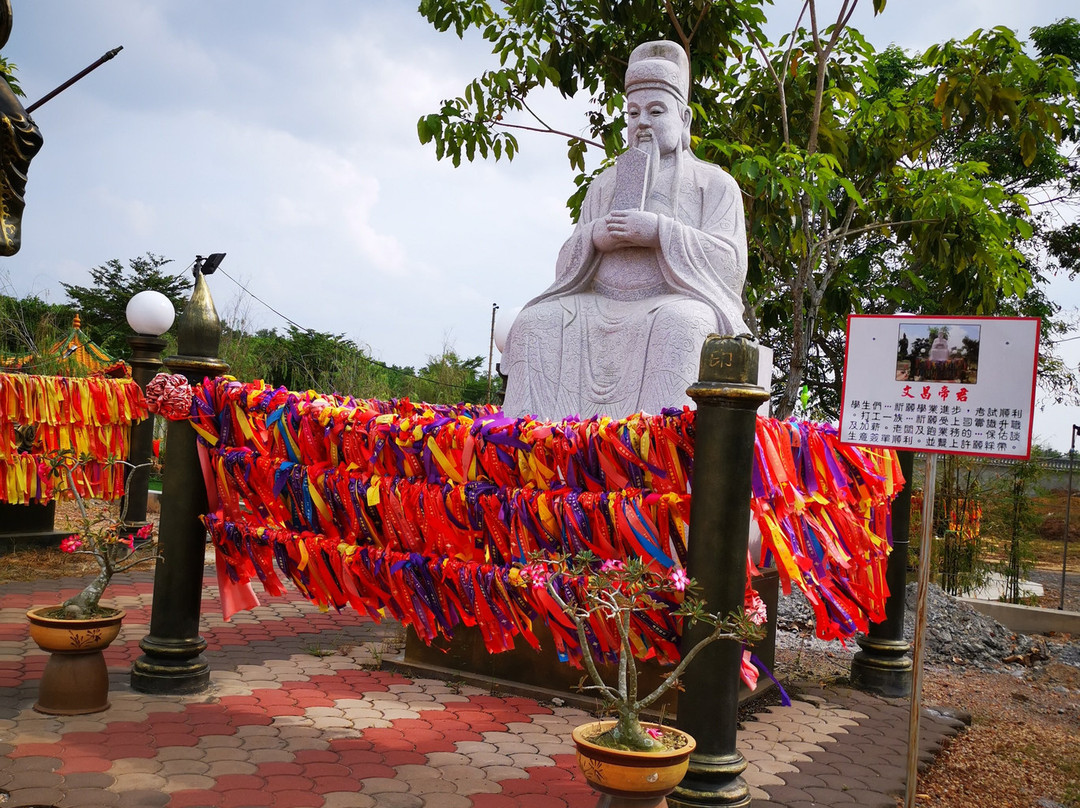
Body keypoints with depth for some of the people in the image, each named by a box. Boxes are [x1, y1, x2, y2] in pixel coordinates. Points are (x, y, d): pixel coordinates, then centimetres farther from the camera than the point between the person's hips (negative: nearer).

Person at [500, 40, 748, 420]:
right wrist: (593, 238, -5)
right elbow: (566, 265, 19)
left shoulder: (714, 182, 14)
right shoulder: (604, 184, 26)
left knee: (678, 324, -39)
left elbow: (731, 261, -2)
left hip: (676, 301, -3)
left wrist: (660, 232, -13)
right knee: (537, 322, -23)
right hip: (600, 305, 4)